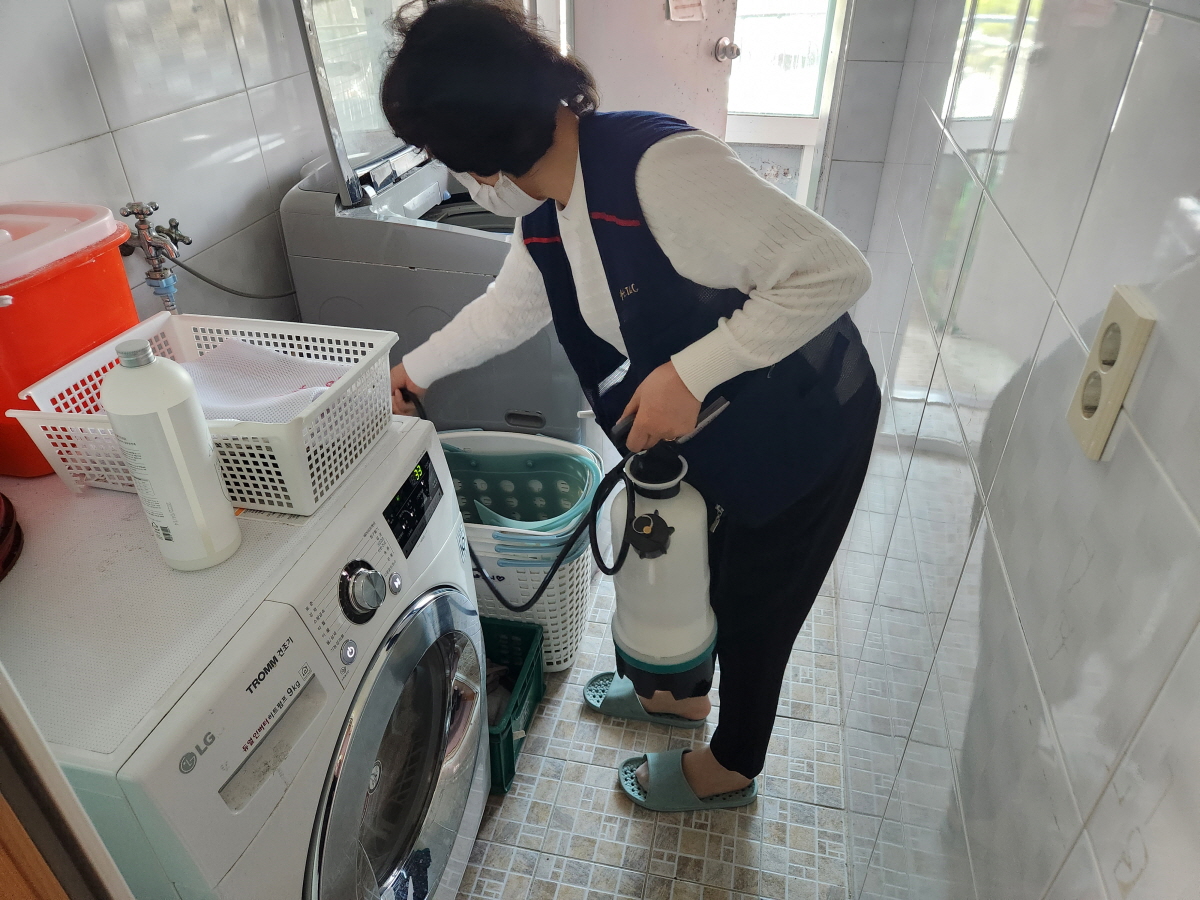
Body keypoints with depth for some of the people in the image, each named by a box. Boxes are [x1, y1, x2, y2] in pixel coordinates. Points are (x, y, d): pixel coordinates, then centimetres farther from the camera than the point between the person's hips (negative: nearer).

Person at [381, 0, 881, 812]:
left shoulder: (659, 164, -31)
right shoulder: (544, 215, -4)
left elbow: (834, 270, -29)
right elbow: (507, 310, 15)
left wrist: (689, 372, -32)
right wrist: (415, 371, 25)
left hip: (804, 426, -7)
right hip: (711, 431, 7)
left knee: (750, 607, 12)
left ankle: (729, 770, 41)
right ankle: (681, 694, 56)